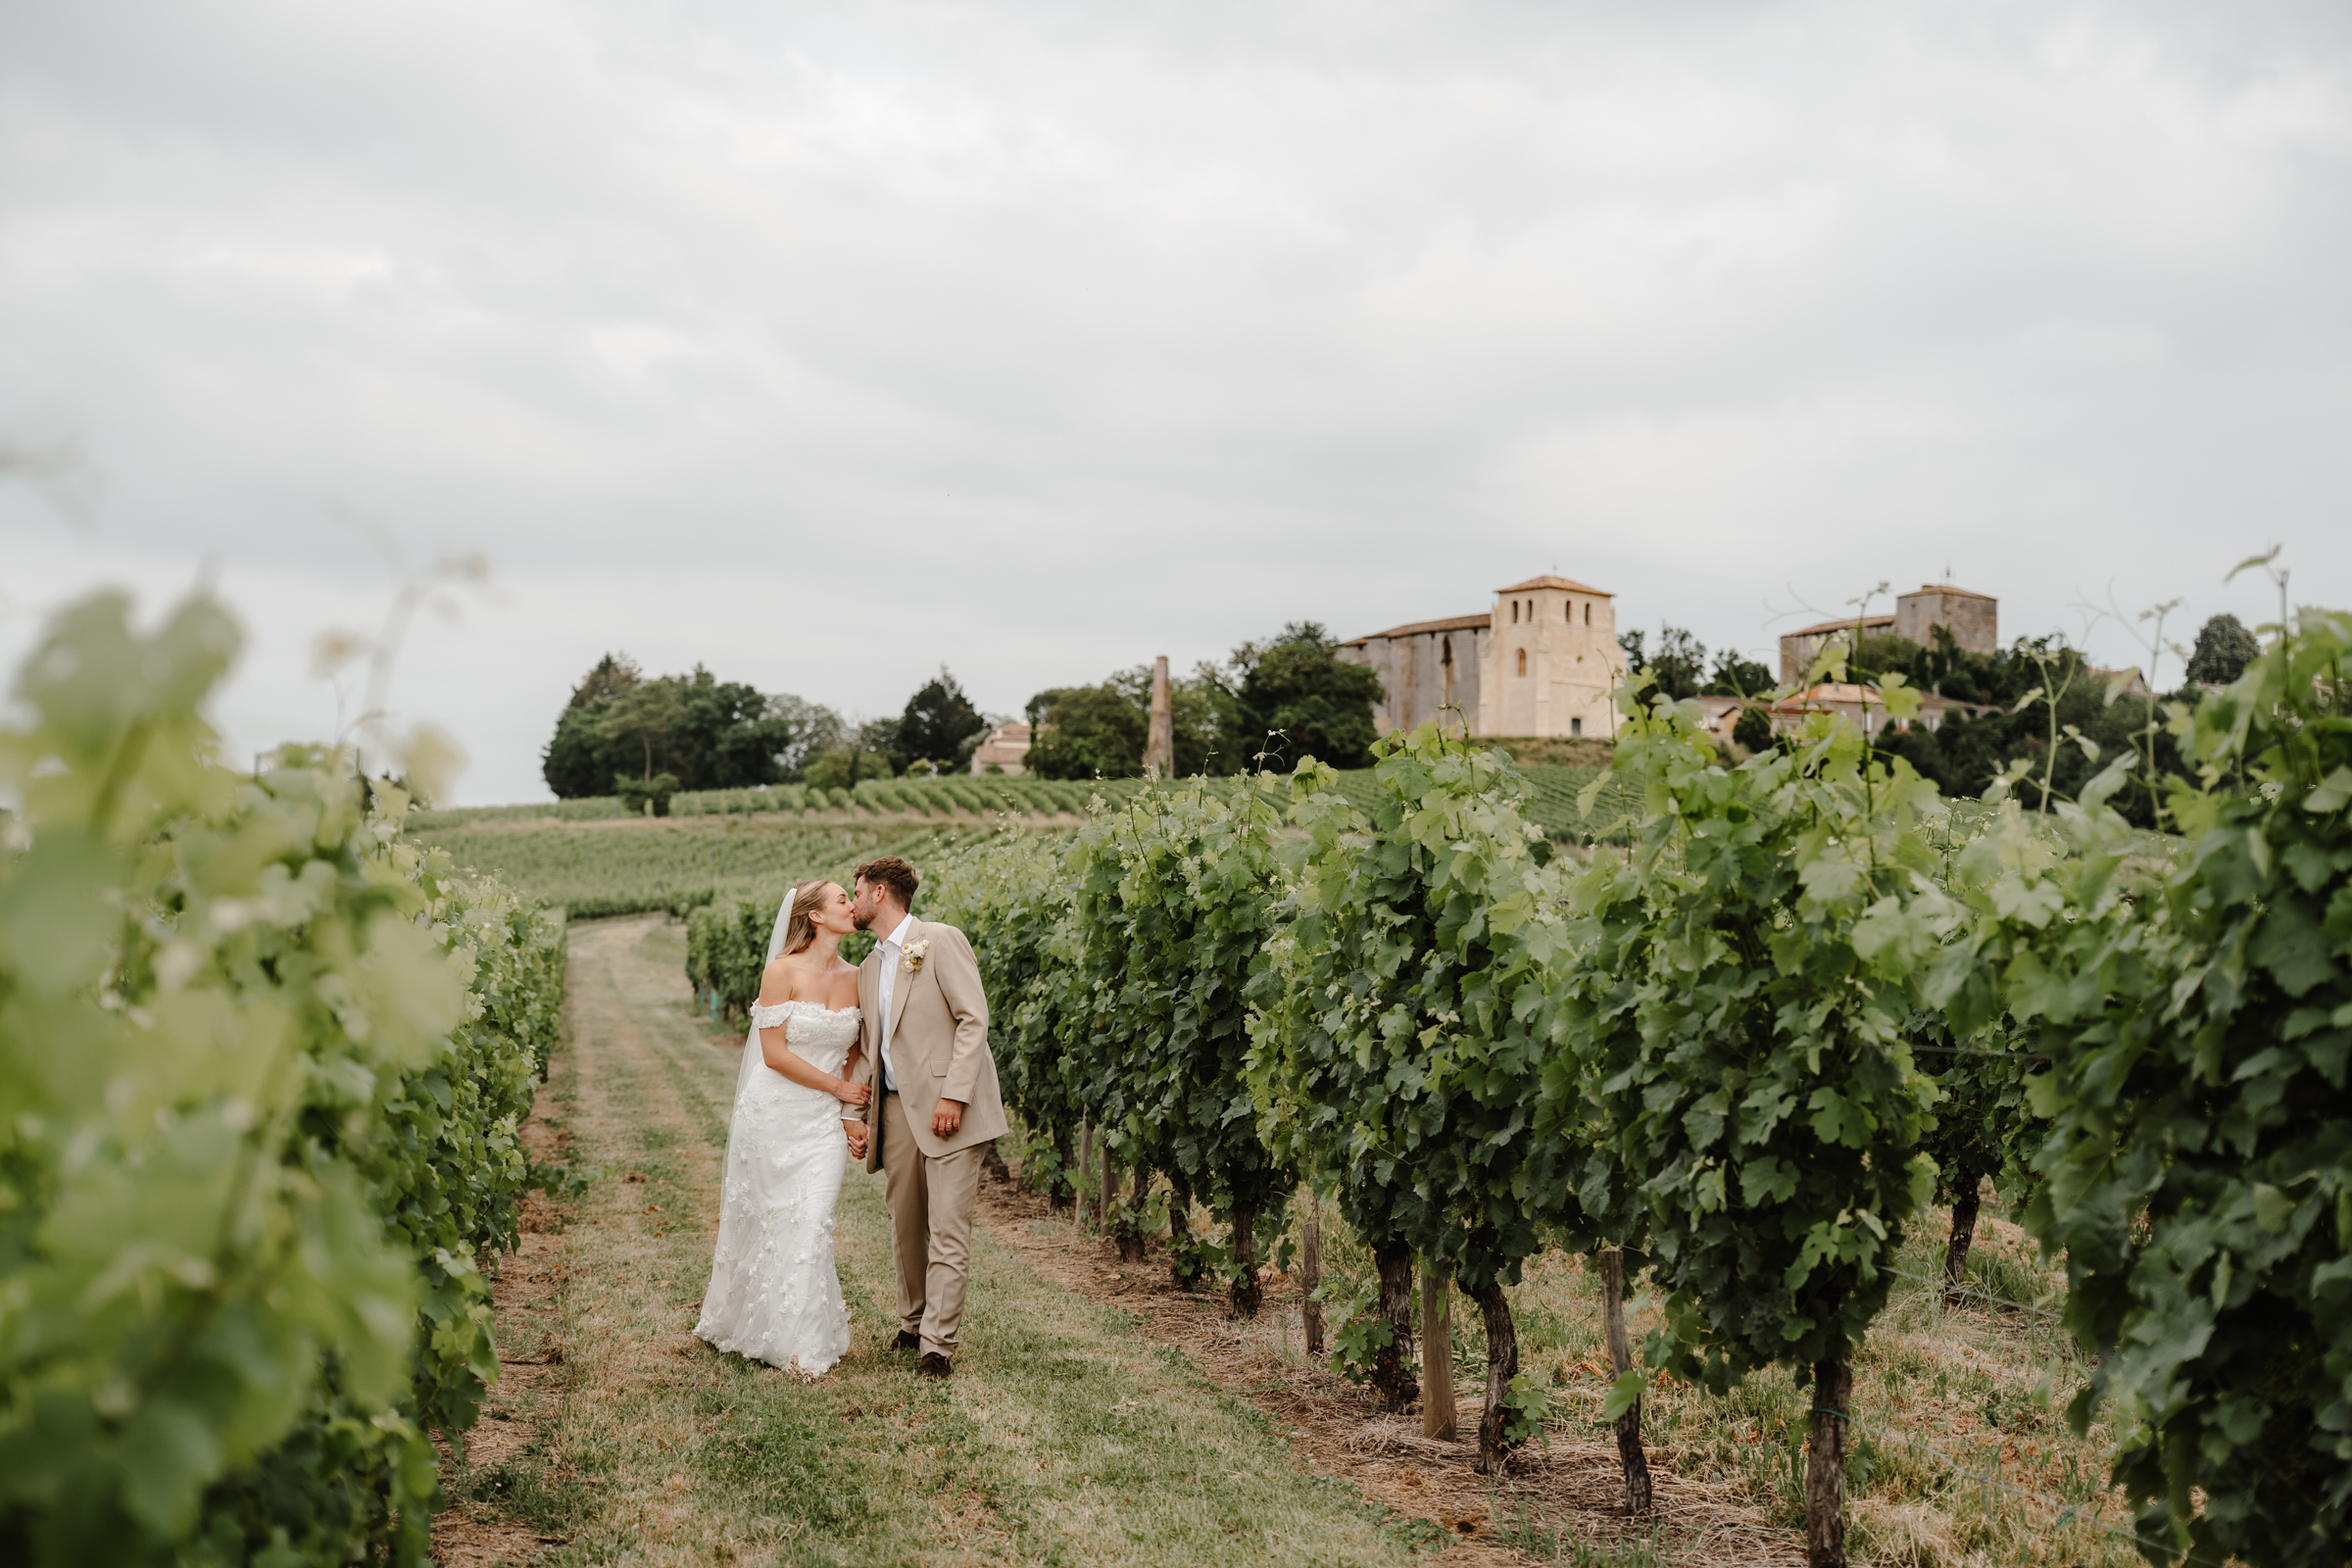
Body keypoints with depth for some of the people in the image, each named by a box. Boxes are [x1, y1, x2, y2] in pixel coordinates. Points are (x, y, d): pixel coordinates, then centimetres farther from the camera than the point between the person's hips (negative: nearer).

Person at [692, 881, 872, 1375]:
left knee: (811, 1224, -5)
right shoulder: (783, 972, -10)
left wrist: (852, 1114, 0)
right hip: (774, 1113, -3)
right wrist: (838, 1087, -9)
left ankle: (805, 1344, 5)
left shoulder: (854, 979, 6)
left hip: (825, 1123, 3)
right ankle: (746, 1322, 24)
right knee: (765, 1221, 4)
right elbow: (774, 1053, -13)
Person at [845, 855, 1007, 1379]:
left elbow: (973, 1019, -12)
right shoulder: (869, 968, 18)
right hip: (896, 1109, 7)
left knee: (948, 1231, -7)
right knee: (904, 1227, 11)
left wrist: (953, 1095, -19)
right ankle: (912, 1324, 27)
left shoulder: (941, 942, -5)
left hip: (947, 1110, -7)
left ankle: (938, 1345, -3)